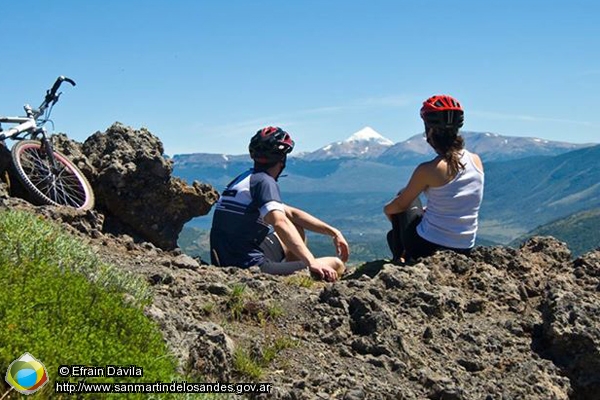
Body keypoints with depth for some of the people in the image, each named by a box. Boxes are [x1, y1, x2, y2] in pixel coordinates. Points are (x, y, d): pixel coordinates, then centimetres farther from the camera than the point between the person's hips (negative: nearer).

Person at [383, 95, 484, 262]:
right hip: (463, 250, 6)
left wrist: (387, 209, 18)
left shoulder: (428, 170, -20)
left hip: (428, 247, -6)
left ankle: (400, 260, 26)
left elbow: (400, 205, -4)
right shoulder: (476, 161, -3)